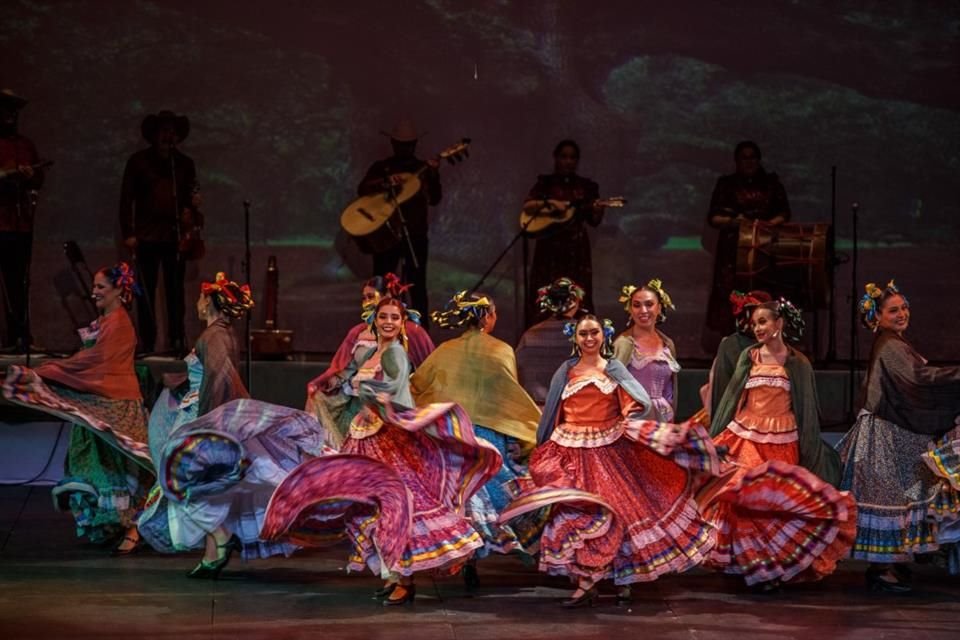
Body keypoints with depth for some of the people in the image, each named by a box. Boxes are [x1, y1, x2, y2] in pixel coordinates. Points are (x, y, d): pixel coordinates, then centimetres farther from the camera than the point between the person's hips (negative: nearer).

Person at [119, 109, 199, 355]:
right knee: (146, 292, 0)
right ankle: (147, 343, 3)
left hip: (175, 235, 2)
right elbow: (126, 198, 4)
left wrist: (193, 203, -6)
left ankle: (177, 342, 3)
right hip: (147, 234, -2)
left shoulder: (184, 163, 12)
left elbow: (190, 195, 19)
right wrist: (128, 233, -3)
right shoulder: (139, 161, 4)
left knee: (176, 292, 0)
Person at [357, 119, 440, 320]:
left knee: (417, 284, 0)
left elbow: (434, 199, -4)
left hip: (416, 234, 0)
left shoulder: (423, 168, 8)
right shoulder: (381, 167, 6)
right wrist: (386, 181, -25)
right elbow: (362, 189, -9)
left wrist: (433, 177, -21)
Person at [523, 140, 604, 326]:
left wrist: (597, 211, -15)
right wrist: (543, 204, -21)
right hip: (549, 247, -1)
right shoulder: (545, 183, 5)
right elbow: (527, 206, -5)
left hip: (576, 249, 1)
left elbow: (594, 221, 6)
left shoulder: (587, 186, 7)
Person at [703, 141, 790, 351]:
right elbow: (713, 217, 4)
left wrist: (769, 224, -12)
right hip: (733, 249, -1)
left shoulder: (771, 183, 13)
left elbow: (784, 213, 8)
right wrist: (732, 221, -15)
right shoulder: (726, 184, 9)